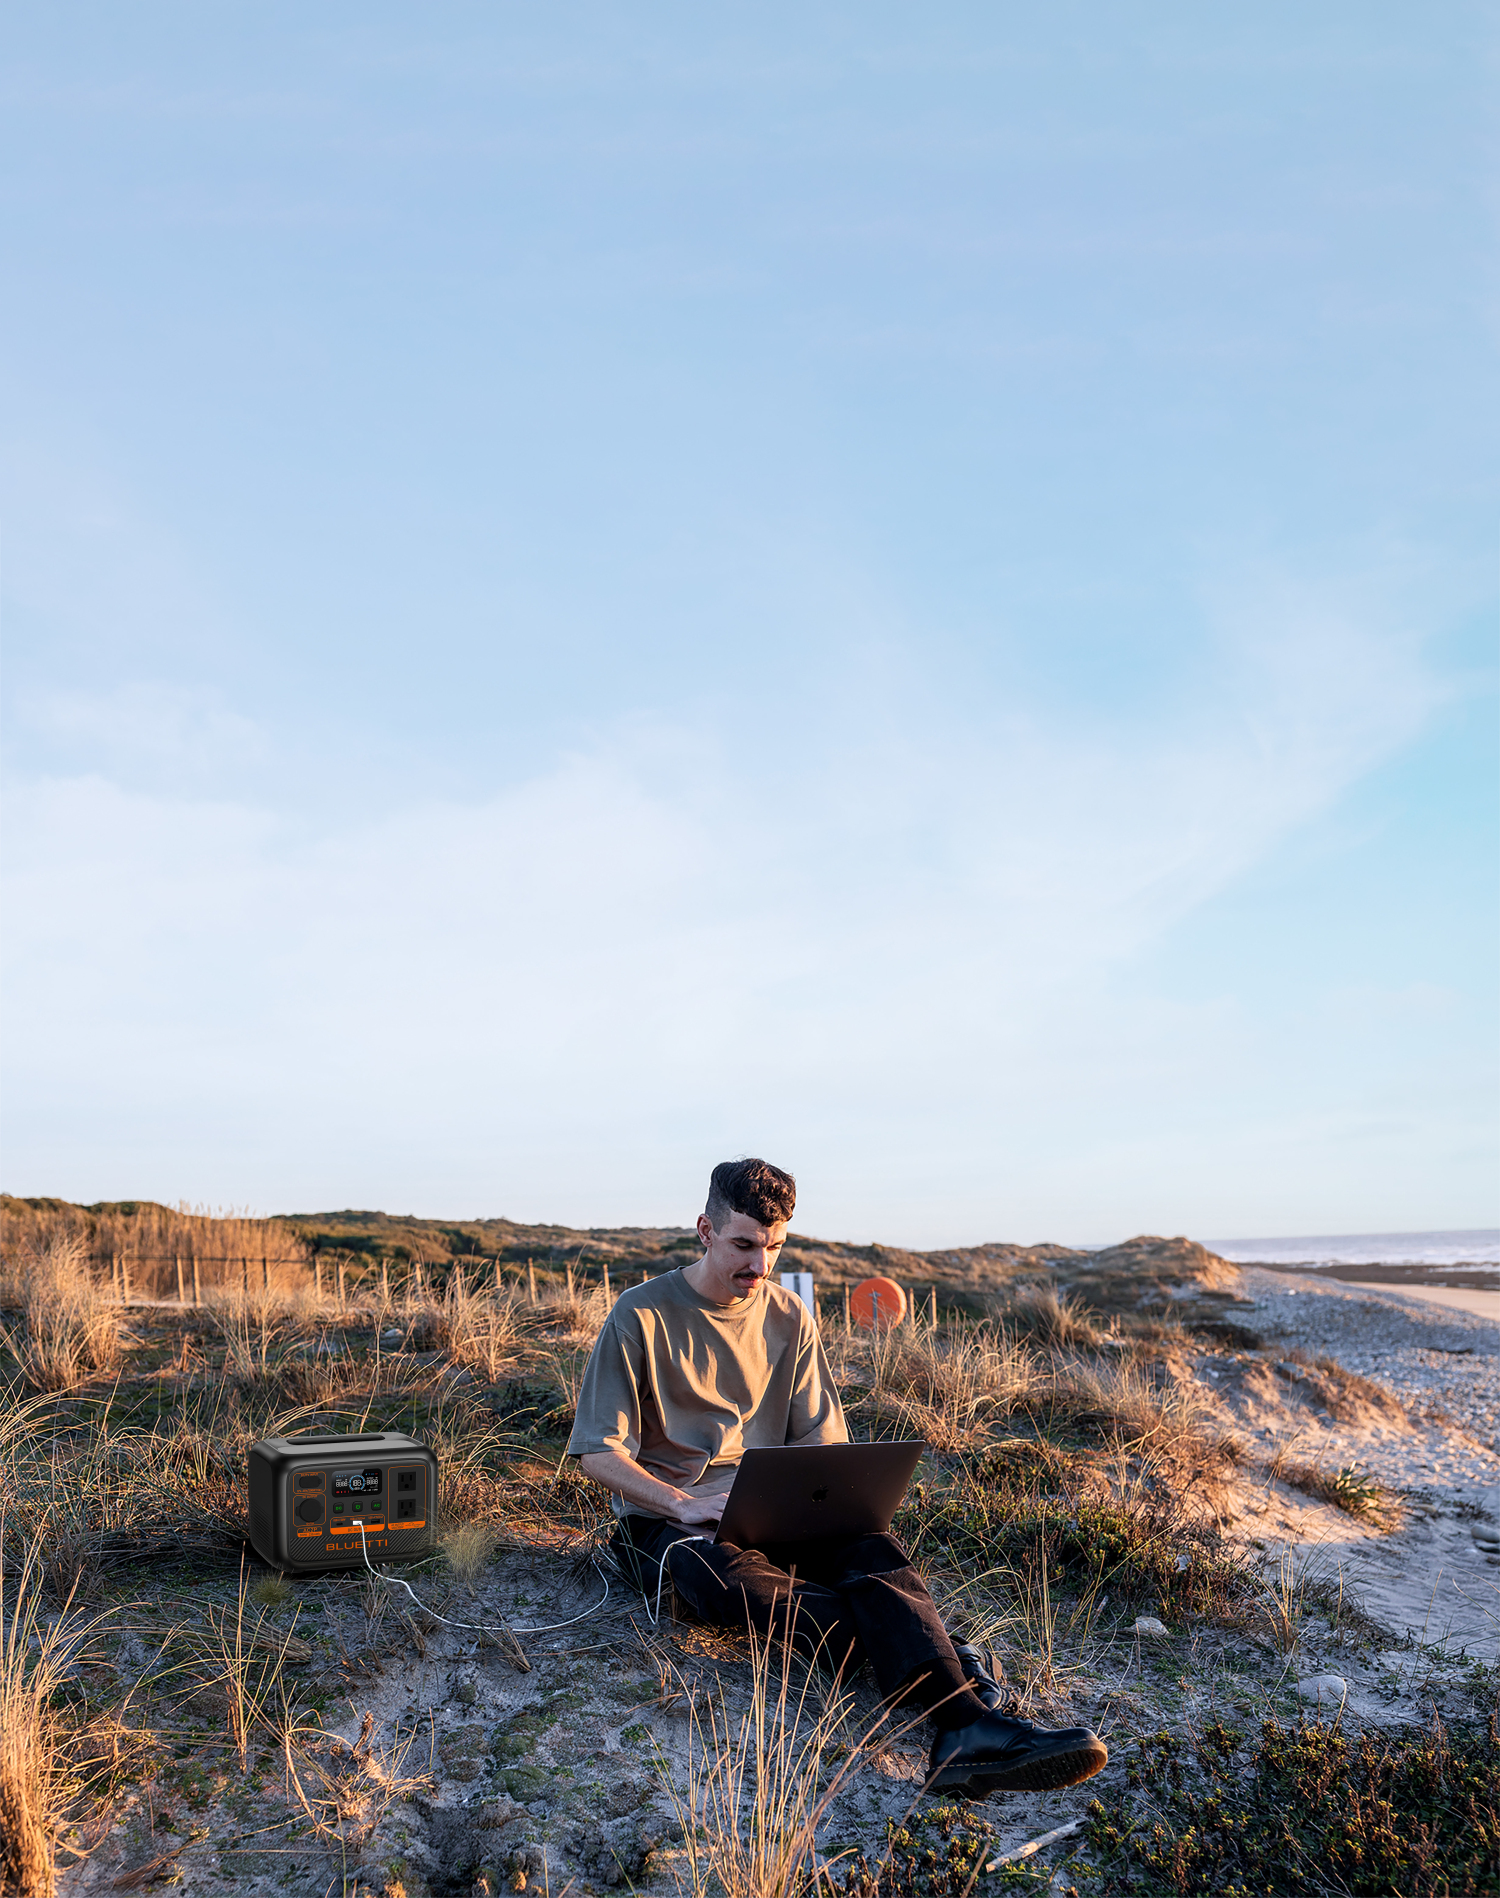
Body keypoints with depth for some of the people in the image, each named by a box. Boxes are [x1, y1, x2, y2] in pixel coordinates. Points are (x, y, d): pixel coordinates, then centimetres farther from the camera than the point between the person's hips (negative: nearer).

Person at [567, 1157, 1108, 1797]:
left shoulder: (789, 1318, 6)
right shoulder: (641, 1316, -8)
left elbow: (822, 1438, 12)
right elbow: (598, 1453, -9)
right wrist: (684, 1506, -24)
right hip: (666, 1516, -3)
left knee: (870, 1546, -29)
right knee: (726, 1575, -39)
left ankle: (964, 1727, -48)